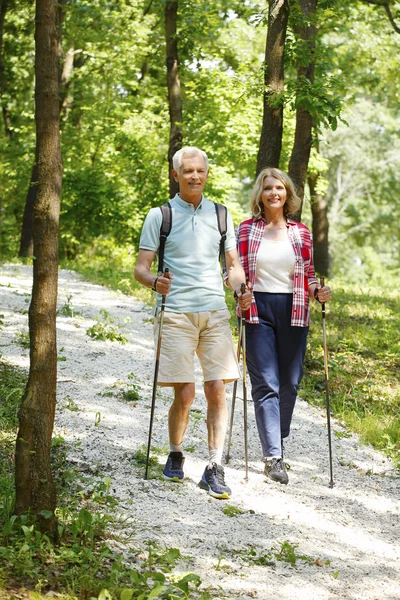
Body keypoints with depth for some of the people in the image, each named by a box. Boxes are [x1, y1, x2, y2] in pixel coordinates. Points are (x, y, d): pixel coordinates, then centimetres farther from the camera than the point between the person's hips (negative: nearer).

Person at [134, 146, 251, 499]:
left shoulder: (220, 215, 14)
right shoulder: (160, 216, 4)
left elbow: (234, 265, 18)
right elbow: (141, 268, 2)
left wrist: (241, 290, -4)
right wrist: (154, 282, -20)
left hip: (215, 311, 3)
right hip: (177, 313, -3)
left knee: (217, 390, -6)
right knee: (184, 394, -5)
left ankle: (215, 468, -1)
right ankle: (175, 455, 19)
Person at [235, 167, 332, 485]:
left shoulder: (301, 233, 9)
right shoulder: (246, 230, 4)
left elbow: (307, 275, 15)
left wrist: (318, 292, -5)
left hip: (293, 312, 3)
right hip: (258, 310, -2)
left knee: (290, 382, 6)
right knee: (266, 384, -9)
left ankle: (277, 441, 27)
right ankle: (273, 456, -11)